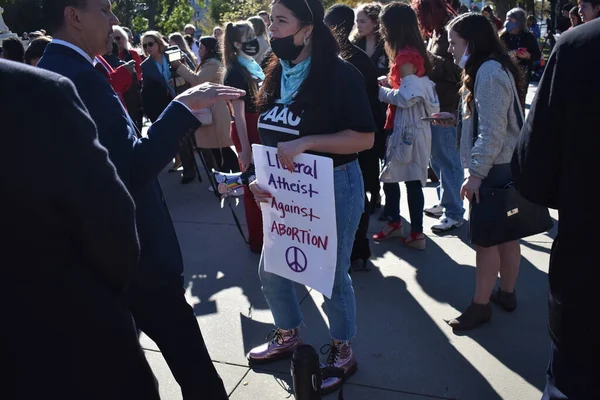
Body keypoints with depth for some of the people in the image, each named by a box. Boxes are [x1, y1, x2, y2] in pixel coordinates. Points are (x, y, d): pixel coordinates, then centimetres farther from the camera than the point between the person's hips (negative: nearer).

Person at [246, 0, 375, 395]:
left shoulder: (339, 74, -16)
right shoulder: (276, 75, 5)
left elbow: (364, 137, -19)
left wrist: (305, 142, -27)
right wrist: (259, 177, -3)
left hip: (334, 187, -7)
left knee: (332, 274, 7)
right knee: (270, 270, 16)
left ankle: (343, 352, 32)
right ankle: (289, 336, 42)